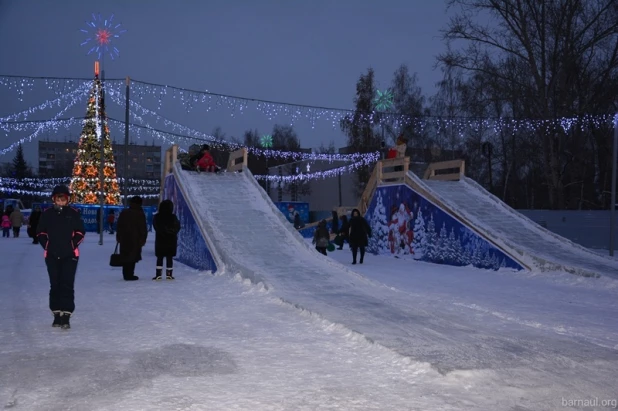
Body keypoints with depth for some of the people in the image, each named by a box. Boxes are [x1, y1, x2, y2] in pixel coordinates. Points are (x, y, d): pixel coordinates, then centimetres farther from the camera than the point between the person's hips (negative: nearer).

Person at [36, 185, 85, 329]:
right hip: (52, 255, 2)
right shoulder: (47, 213, 5)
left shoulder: (73, 213, 0)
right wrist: (47, 246, 0)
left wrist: (72, 245, -7)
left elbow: (80, 232, 3)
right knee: (55, 285, 9)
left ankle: (66, 316, -5)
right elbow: (40, 232, 10)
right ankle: (57, 314, 19)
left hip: (70, 255, -2)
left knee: (67, 285, -6)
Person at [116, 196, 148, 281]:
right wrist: (143, 239, 1)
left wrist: (118, 237, 17)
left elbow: (118, 226, 11)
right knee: (133, 256, -2)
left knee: (125, 256, 11)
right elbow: (143, 228, -6)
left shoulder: (124, 212, 8)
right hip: (135, 239, -5)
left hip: (124, 239, 5)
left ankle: (126, 274, 16)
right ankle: (129, 275, -5)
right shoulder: (140, 214, -6)